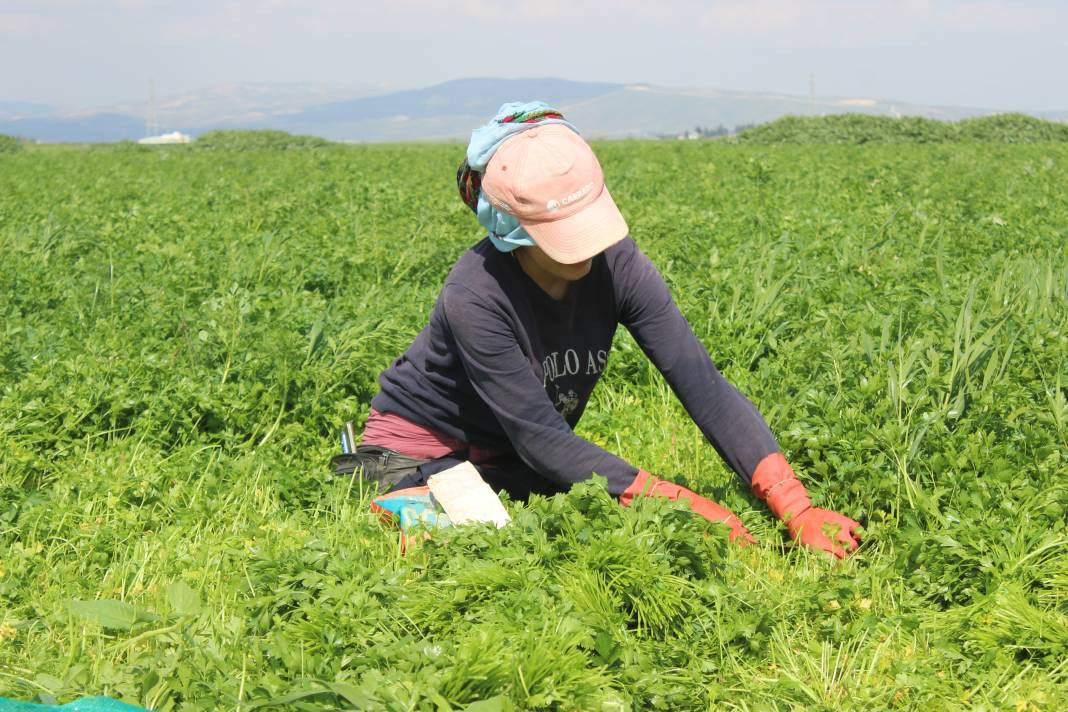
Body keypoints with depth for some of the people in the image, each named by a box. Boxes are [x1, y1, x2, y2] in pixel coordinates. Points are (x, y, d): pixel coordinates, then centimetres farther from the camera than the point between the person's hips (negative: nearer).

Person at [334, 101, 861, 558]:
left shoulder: (616, 265, -18)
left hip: (516, 464, 5)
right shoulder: (476, 297, -31)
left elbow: (703, 385, -23)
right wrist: (678, 502, -36)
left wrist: (797, 509, -33)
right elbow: (540, 437, -30)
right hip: (422, 449, -5)